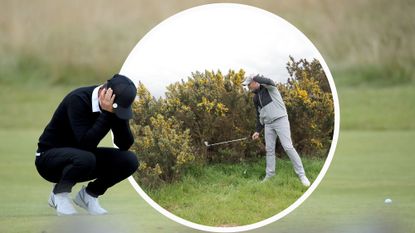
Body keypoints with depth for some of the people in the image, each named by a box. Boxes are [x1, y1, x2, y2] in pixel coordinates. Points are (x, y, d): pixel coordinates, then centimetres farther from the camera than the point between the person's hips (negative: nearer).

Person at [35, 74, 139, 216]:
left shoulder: (117, 106, -8)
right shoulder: (78, 100, -27)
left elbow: (125, 145, -11)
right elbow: (86, 143, -35)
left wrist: (116, 115, -23)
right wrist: (106, 113, -37)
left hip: (83, 155, 6)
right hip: (49, 157, -6)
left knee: (130, 160, -14)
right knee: (85, 158, -39)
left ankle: (89, 194, 5)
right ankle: (59, 193, -9)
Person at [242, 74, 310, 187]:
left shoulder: (269, 87, -4)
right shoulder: (256, 98, 16)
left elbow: (268, 82, -30)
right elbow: (259, 115, 22)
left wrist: (255, 77, -13)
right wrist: (258, 131, 15)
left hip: (280, 120, -8)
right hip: (268, 124, 8)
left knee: (288, 147, -14)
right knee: (269, 149, 5)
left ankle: (301, 175, -13)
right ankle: (269, 175, 13)